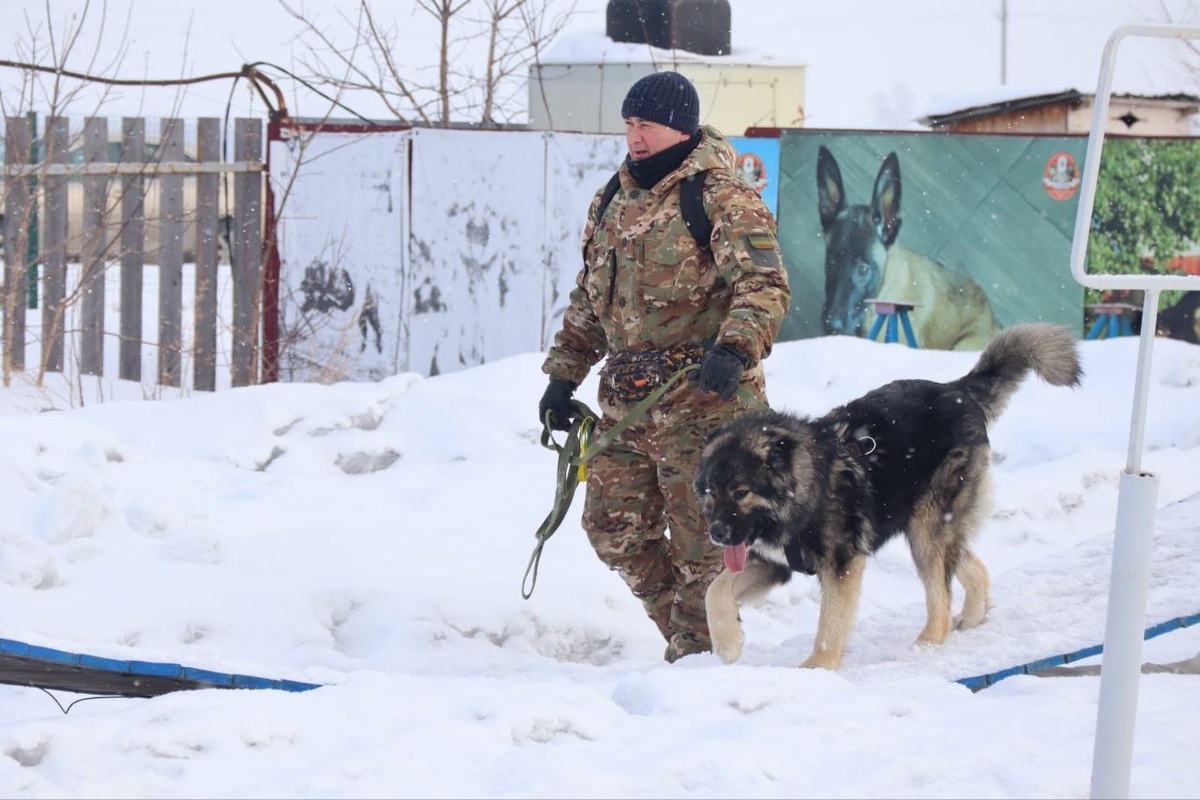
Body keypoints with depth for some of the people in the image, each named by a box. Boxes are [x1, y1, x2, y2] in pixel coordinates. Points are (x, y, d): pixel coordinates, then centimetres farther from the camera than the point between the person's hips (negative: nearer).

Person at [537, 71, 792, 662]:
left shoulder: (722, 199, -9)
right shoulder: (613, 203, 16)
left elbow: (765, 285, -20)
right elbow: (589, 298, 24)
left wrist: (736, 348, -36)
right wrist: (563, 375, 19)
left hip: (702, 399, -8)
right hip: (625, 402, 8)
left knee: (700, 538, -2)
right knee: (614, 528, 9)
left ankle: (698, 653, 9)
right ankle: (683, 629, 25)